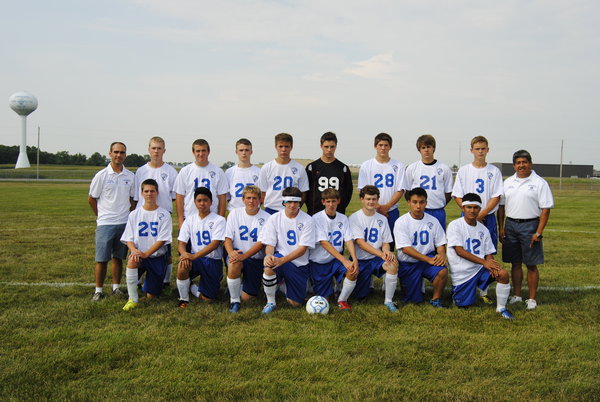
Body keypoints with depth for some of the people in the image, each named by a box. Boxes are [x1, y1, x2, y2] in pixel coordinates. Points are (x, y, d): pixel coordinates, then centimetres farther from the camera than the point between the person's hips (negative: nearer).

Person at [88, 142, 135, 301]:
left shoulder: (130, 176, 5)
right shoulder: (102, 175, -4)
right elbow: (91, 199, 4)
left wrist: (129, 215, 7)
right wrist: (102, 215, 8)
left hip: (124, 223, 3)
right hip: (105, 224, -3)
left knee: (118, 257, 10)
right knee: (101, 259, -2)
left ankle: (116, 287, 20)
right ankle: (98, 290, 7)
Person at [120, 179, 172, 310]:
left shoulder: (164, 215, -3)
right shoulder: (134, 214, 3)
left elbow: (162, 240, -10)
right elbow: (129, 239, 2)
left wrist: (146, 254, -21)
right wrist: (134, 250, -20)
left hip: (157, 256, 0)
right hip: (139, 254, 0)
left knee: (151, 295, 2)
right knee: (132, 260, -38)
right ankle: (133, 299, -23)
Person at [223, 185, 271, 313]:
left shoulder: (266, 218, -6)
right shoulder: (235, 214, 1)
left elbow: (261, 243, -13)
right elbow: (227, 238, -2)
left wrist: (243, 256, -27)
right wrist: (231, 252, -24)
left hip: (257, 259, 0)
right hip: (237, 253, 0)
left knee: (247, 297, -5)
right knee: (234, 264, -37)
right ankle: (234, 300, -15)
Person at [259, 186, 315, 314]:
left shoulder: (307, 220, -7)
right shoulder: (274, 218, -2)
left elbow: (303, 248, -12)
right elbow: (269, 244, -3)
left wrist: (282, 260, -25)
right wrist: (269, 255, -28)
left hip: (299, 264, 1)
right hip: (280, 257, 0)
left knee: (296, 303, -1)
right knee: (269, 267, -37)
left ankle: (282, 286, 34)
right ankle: (270, 302, -12)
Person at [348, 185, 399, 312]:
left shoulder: (382, 219, 6)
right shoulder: (354, 218, -7)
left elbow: (386, 242, 6)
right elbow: (361, 243, -17)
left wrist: (387, 251, -20)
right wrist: (381, 254, -29)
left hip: (377, 259, 2)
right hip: (360, 260, -2)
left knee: (393, 264, -31)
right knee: (360, 296, -2)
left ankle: (388, 300, -16)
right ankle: (366, 280, 34)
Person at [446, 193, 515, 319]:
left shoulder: (483, 230, 7)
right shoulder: (455, 226, -9)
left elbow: (489, 253, 8)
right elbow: (459, 251, -17)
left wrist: (491, 263, -18)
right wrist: (484, 262, -22)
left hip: (480, 270, 3)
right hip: (462, 273, -3)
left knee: (503, 274, -22)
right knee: (464, 305, -2)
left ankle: (501, 308, -4)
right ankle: (457, 291, 33)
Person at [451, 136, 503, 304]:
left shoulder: (494, 171, 4)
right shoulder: (463, 171, 4)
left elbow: (496, 197, -2)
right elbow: (457, 196, 2)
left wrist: (481, 214, -13)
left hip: (488, 218, 0)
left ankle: (483, 291, 7)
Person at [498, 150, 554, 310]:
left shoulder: (539, 183, -3)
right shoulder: (508, 182, 11)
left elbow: (545, 210, -7)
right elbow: (501, 206, 13)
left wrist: (538, 233, -13)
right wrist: (501, 228, 5)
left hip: (530, 225, -4)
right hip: (510, 225, 4)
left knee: (531, 265, 1)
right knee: (515, 263, 11)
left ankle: (532, 299, 11)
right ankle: (517, 295, 21)